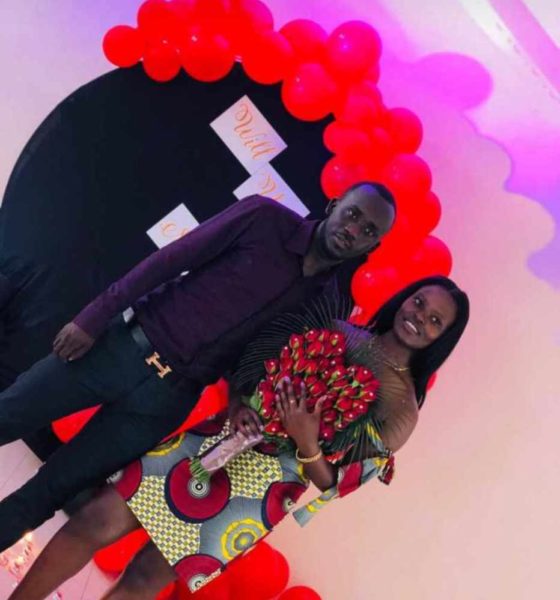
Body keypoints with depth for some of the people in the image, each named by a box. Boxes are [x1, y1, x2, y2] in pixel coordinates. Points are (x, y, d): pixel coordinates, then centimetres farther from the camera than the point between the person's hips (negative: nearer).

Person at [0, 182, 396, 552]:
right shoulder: (265, 218, -6)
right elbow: (170, 260, -7)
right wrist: (93, 318, -8)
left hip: (169, 395, 1)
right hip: (122, 345, 0)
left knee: (47, 494, 5)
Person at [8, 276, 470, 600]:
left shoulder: (404, 405, -4)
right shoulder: (340, 330, 4)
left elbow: (338, 483, -7)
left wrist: (308, 446, -23)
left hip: (264, 487, -2)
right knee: (97, 523, -1)